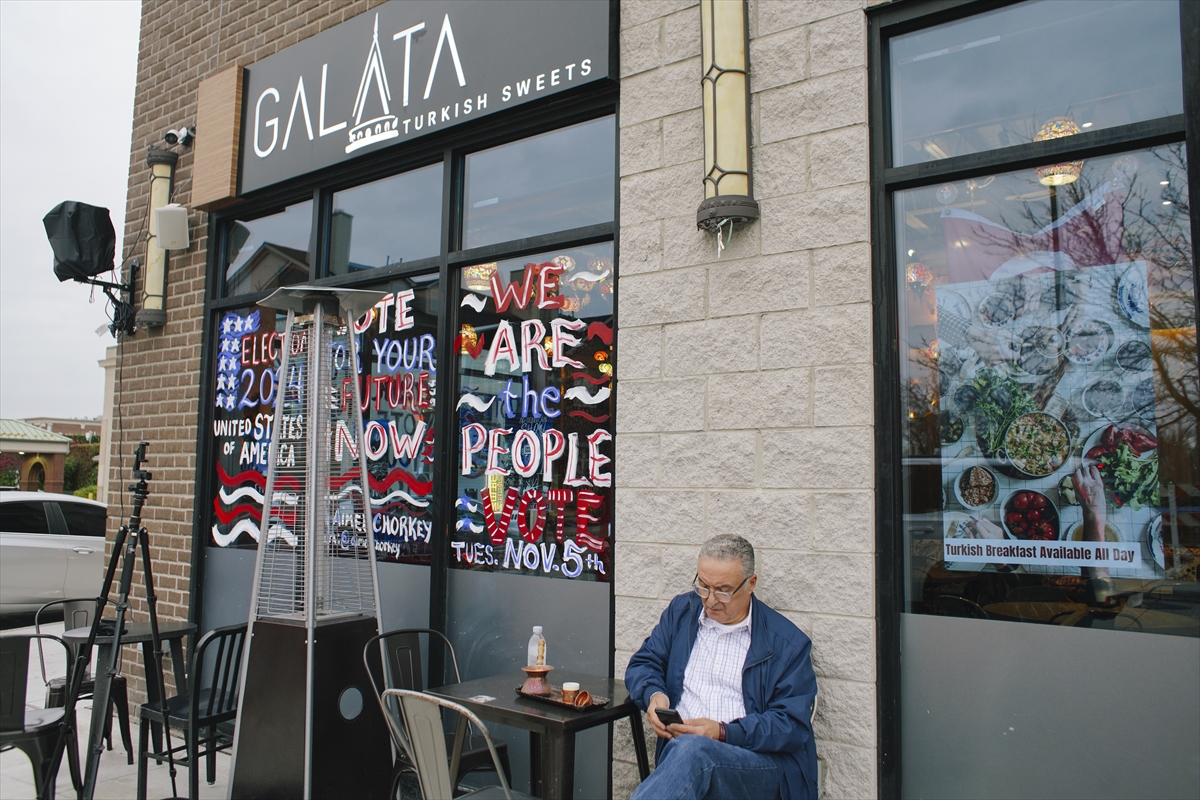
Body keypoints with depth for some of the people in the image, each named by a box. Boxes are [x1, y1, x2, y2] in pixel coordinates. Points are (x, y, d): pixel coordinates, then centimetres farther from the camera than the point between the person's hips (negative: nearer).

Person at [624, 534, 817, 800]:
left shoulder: (787, 642, 1)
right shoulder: (681, 611, 14)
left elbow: (793, 725, -3)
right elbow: (643, 663, 19)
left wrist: (724, 733, -16)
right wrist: (652, 694, -5)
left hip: (760, 763, -2)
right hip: (681, 749, 3)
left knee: (691, 749, -37)